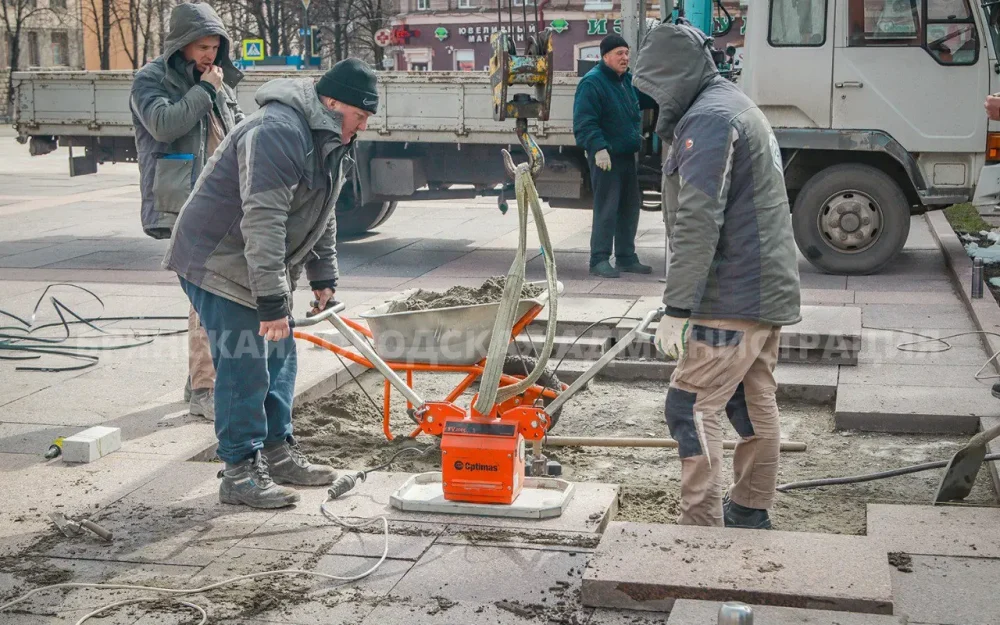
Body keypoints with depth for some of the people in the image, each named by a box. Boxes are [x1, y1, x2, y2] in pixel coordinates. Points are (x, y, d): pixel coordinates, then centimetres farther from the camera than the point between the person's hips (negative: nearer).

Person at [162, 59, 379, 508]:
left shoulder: (329, 140, 8)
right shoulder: (279, 133, -27)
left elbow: (322, 216, 20)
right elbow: (262, 223, -32)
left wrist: (323, 277, 18)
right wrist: (272, 302, -33)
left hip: (257, 267, 10)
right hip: (218, 263, -10)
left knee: (279, 360, 14)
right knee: (244, 367, -9)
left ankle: (277, 453, 26)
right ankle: (240, 472, 0)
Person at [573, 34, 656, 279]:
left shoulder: (628, 80, 13)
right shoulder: (592, 82, -14)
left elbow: (645, 98, 30)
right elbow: (584, 122, -20)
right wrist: (599, 148, -29)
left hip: (628, 155, 9)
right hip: (605, 157, -9)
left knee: (630, 208, 14)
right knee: (606, 209, -9)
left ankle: (626, 258, 24)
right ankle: (599, 260, -3)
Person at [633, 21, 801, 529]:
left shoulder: (708, 120, -16)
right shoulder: (737, 106, 19)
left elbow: (698, 223, -24)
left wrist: (677, 306, -24)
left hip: (735, 297, -11)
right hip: (767, 289, 11)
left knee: (691, 406, -9)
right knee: (754, 403, 16)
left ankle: (701, 526, -9)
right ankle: (750, 511, 26)